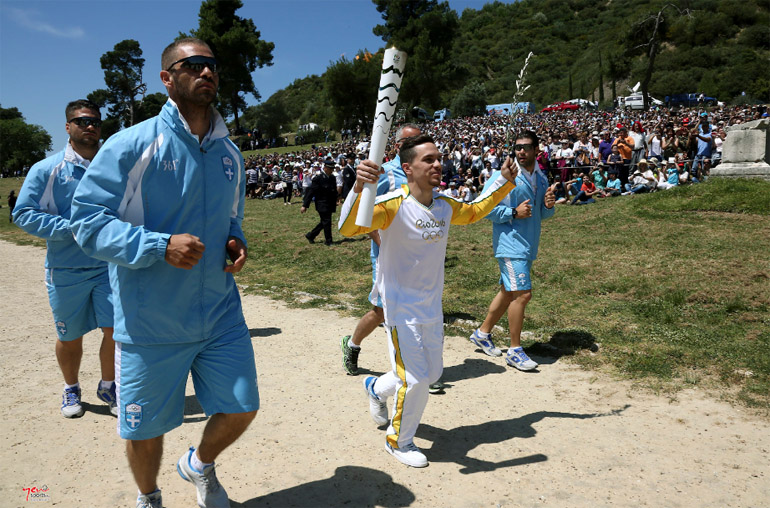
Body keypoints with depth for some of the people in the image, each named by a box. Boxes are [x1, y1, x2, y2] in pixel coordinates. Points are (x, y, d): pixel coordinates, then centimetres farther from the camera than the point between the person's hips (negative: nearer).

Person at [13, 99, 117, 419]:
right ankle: (71, 388, 37)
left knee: (117, 329, -2)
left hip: (110, 266, 2)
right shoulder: (47, 169, -3)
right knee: (69, 336, 11)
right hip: (66, 270, -1)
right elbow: (23, 214, -7)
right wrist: (72, 228, -17)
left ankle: (108, 386, 23)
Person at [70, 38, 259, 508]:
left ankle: (200, 464, 44)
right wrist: (161, 246, -25)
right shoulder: (132, 145, -11)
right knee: (145, 428, 12)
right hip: (150, 320, -4)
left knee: (242, 408, 9)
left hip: (220, 311, 5)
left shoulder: (231, 154, 7)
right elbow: (87, 221, -13)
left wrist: (236, 243, -1)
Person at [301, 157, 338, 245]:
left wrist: (334, 204, 16)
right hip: (322, 205, -7)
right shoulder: (318, 178, -14)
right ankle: (328, 241, 11)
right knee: (326, 222, -3)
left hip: (330, 205, 7)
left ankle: (310, 236, 28)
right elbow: (311, 192, -14)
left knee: (323, 222, 13)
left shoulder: (333, 178, 8)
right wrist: (305, 205, -16)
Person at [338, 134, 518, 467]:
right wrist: (359, 186, -51)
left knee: (433, 373, 19)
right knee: (416, 380, -2)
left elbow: (474, 212, 21)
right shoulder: (393, 205, -21)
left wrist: (504, 181, 15)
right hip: (401, 309, -7)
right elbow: (348, 228, -35)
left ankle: (377, 387, 46)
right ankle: (398, 441, 26)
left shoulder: (445, 206, 0)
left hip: (432, 307, 7)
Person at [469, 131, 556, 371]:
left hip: (528, 246, 8)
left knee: (508, 292, 16)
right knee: (522, 293, -11)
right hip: (510, 243, -8)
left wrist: (548, 206, -4)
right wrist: (514, 213, -20)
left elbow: (542, 215, 19)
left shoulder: (541, 179, 11)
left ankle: (483, 333, 32)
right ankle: (515, 350, 3)